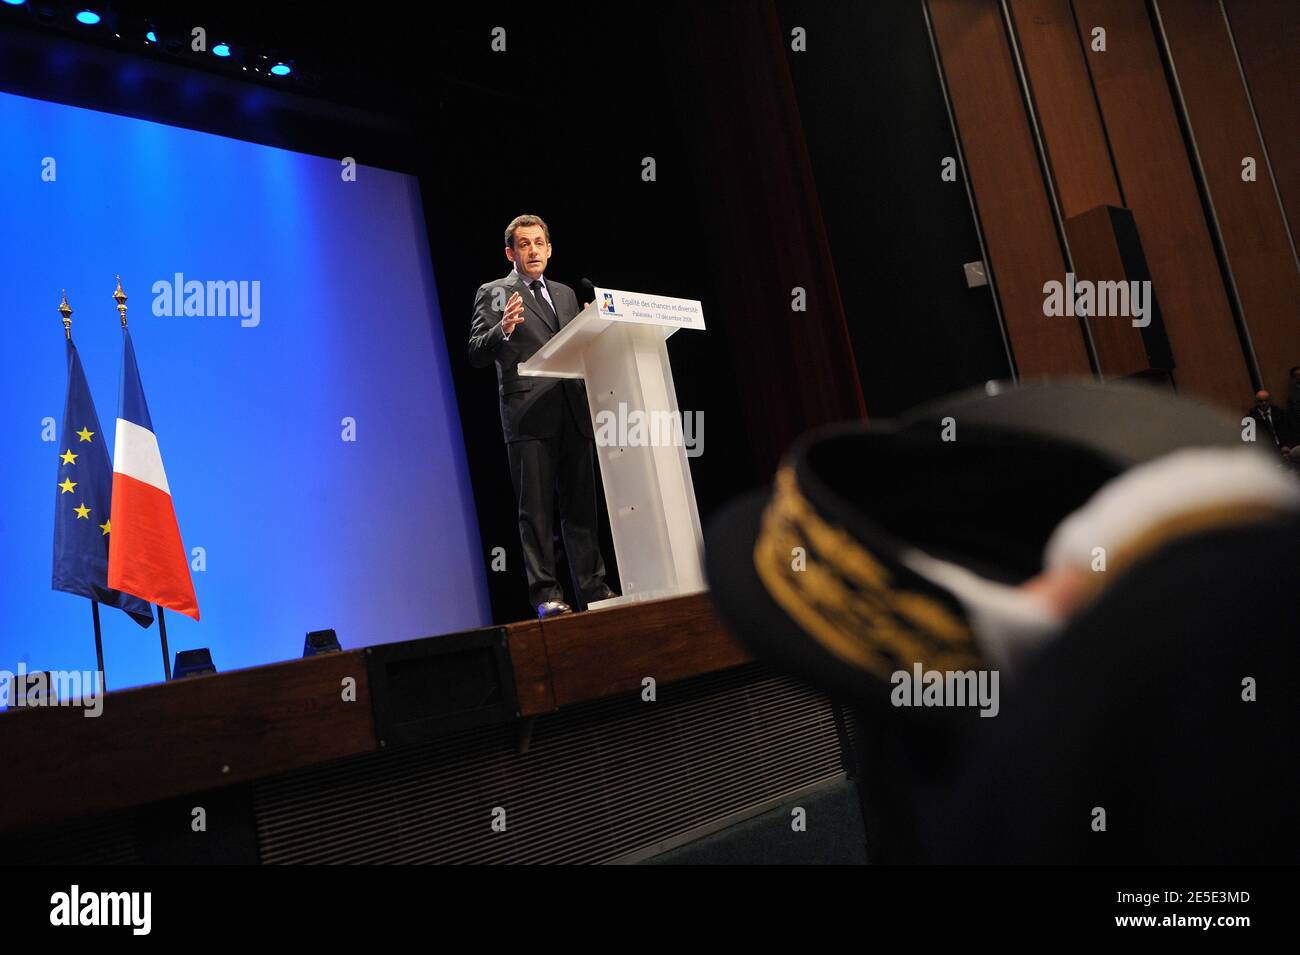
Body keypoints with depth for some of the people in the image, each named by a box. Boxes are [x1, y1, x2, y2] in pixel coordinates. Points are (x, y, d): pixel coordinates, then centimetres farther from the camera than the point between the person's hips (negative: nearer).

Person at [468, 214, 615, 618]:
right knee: (536, 509, -4)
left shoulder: (565, 294, 22)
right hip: (529, 415, -5)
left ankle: (593, 588, 13)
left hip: (573, 413, 5)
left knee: (581, 506, 7)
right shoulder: (494, 293, 4)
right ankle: (546, 595, 0)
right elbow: (476, 354, -6)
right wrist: (502, 330, -25)